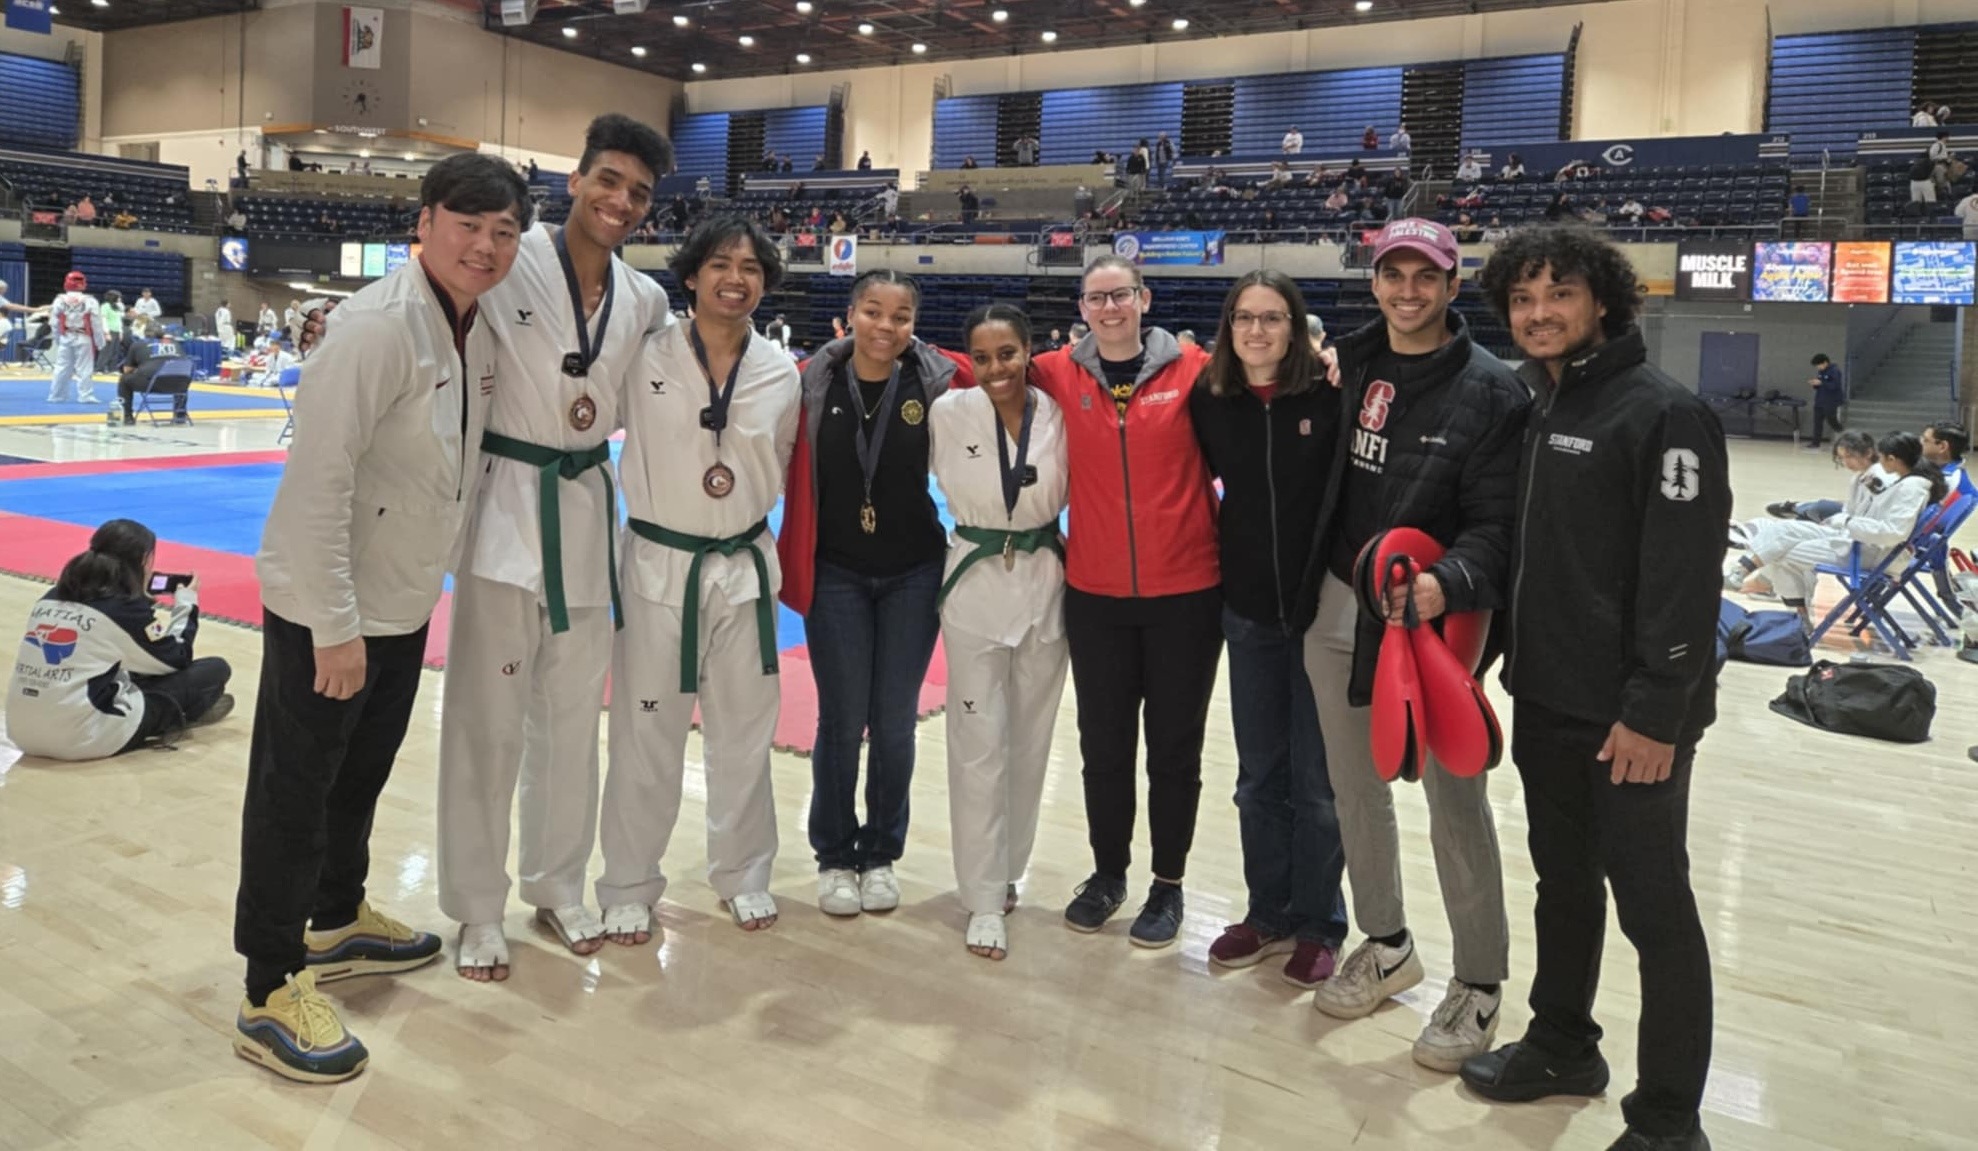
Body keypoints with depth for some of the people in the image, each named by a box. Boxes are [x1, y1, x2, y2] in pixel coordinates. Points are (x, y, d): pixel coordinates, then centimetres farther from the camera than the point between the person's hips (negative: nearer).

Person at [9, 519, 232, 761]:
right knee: (215, 670, 3)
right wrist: (186, 605, 17)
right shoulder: (127, 607, -8)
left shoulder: (53, 597, 10)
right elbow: (177, 661, 5)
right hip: (86, 737, -8)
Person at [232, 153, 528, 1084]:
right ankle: (271, 993, 15)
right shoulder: (380, 326, -23)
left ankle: (338, 922, 42)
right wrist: (336, 624, -24)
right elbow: (318, 482, -25)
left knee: (360, 774, 23)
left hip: (402, 599, 8)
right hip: (326, 605, -8)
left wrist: (423, 580, 16)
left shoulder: (475, 328, 3)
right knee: (293, 791, 3)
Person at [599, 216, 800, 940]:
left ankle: (743, 875, 32)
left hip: (744, 568, 3)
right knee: (646, 737, 6)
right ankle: (629, 887, 24)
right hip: (659, 566, -2)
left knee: (744, 735, 14)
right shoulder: (648, 357, -9)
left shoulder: (781, 374, 0)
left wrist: (740, 529, 10)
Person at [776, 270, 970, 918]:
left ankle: (881, 854, 28)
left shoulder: (941, 382, -7)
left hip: (913, 576, 1)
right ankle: (834, 857, 24)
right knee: (842, 720, 6)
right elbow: (787, 468, 2)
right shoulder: (813, 383, -6)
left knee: (895, 721, 9)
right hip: (834, 575, 0)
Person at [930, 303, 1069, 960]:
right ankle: (985, 898, 10)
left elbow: (1073, 491, 6)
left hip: (1045, 580, 2)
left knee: (1029, 740, 13)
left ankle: (1006, 868, 32)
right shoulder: (948, 412, -9)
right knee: (980, 746, -1)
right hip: (976, 582, -2)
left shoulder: (1057, 414, -5)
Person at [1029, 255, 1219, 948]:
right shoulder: (1059, 376, 1)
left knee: (1174, 744, 11)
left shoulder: (1192, 370, -4)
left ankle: (1168, 884, 28)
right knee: (1103, 743, 13)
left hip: (1186, 593, -2)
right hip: (1095, 596, 2)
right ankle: (1108, 872, 34)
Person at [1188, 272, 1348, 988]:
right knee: (1259, 774, 14)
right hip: (1248, 609, 4)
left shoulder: (1330, 394, -11)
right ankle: (1268, 915, 29)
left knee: (1316, 779, 6)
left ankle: (1318, 927, 23)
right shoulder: (1209, 399, 0)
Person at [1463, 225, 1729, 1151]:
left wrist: (1655, 709, -20)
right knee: (1562, 880, 19)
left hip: (1630, 715, -7)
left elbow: (1685, 576, -18)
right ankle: (1562, 1044, 37)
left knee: (1652, 905, 3)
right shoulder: (1530, 408, 9)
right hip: (1545, 700, 7)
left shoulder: (1664, 413, -14)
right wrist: (1509, 659, 15)